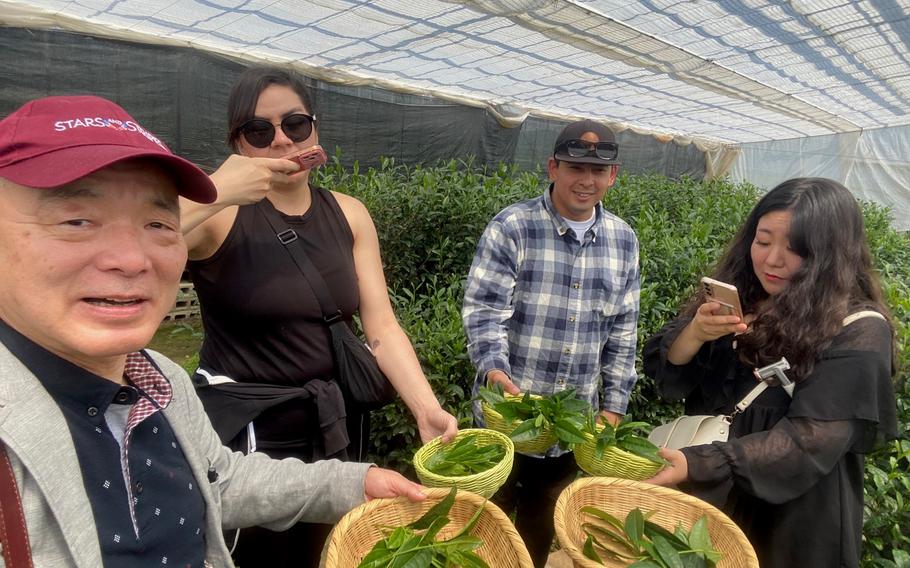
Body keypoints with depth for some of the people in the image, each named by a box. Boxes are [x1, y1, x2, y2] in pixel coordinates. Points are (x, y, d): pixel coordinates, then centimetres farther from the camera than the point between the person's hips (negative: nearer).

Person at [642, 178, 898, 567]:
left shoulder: (857, 333, -15)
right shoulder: (739, 295, -3)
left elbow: (808, 441, -22)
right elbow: (668, 379, -5)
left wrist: (698, 464, -32)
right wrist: (694, 334, -25)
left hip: (789, 526, -4)